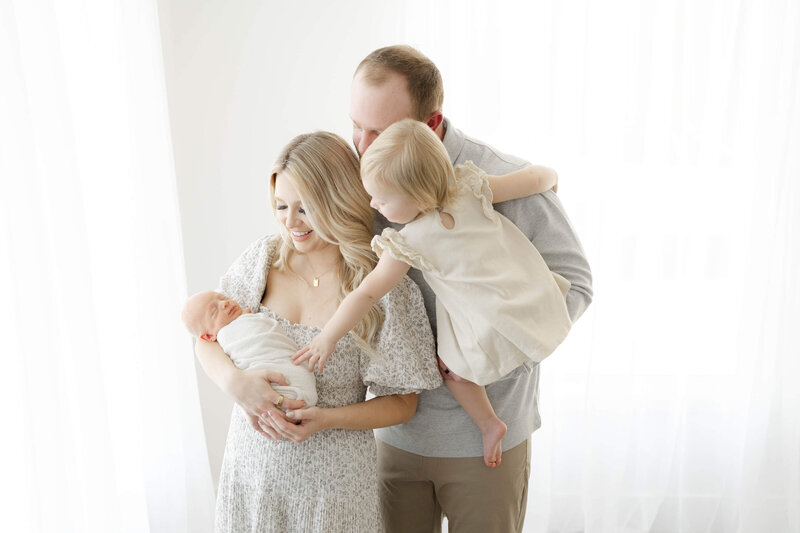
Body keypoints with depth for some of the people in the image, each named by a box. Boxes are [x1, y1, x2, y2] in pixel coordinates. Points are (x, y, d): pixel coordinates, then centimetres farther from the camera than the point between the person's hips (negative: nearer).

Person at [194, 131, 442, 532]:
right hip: (250, 465, 4)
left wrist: (326, 419, -22)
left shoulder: (387, 289, -16)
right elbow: (207, 340, 2)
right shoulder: (264, 258, -5)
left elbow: (402, 403, -8)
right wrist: (235, 381, -19)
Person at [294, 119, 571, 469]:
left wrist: (327, 338, -4)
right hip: (542, 300, 6)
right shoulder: (471, 189, -8)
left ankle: (488, 423, 23)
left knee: (452, 365, 19)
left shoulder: (409, 245, -19)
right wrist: (548, 176, 23)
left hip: (498, 331, -6)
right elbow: (538, 178, -1)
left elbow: (367, 293, -13)